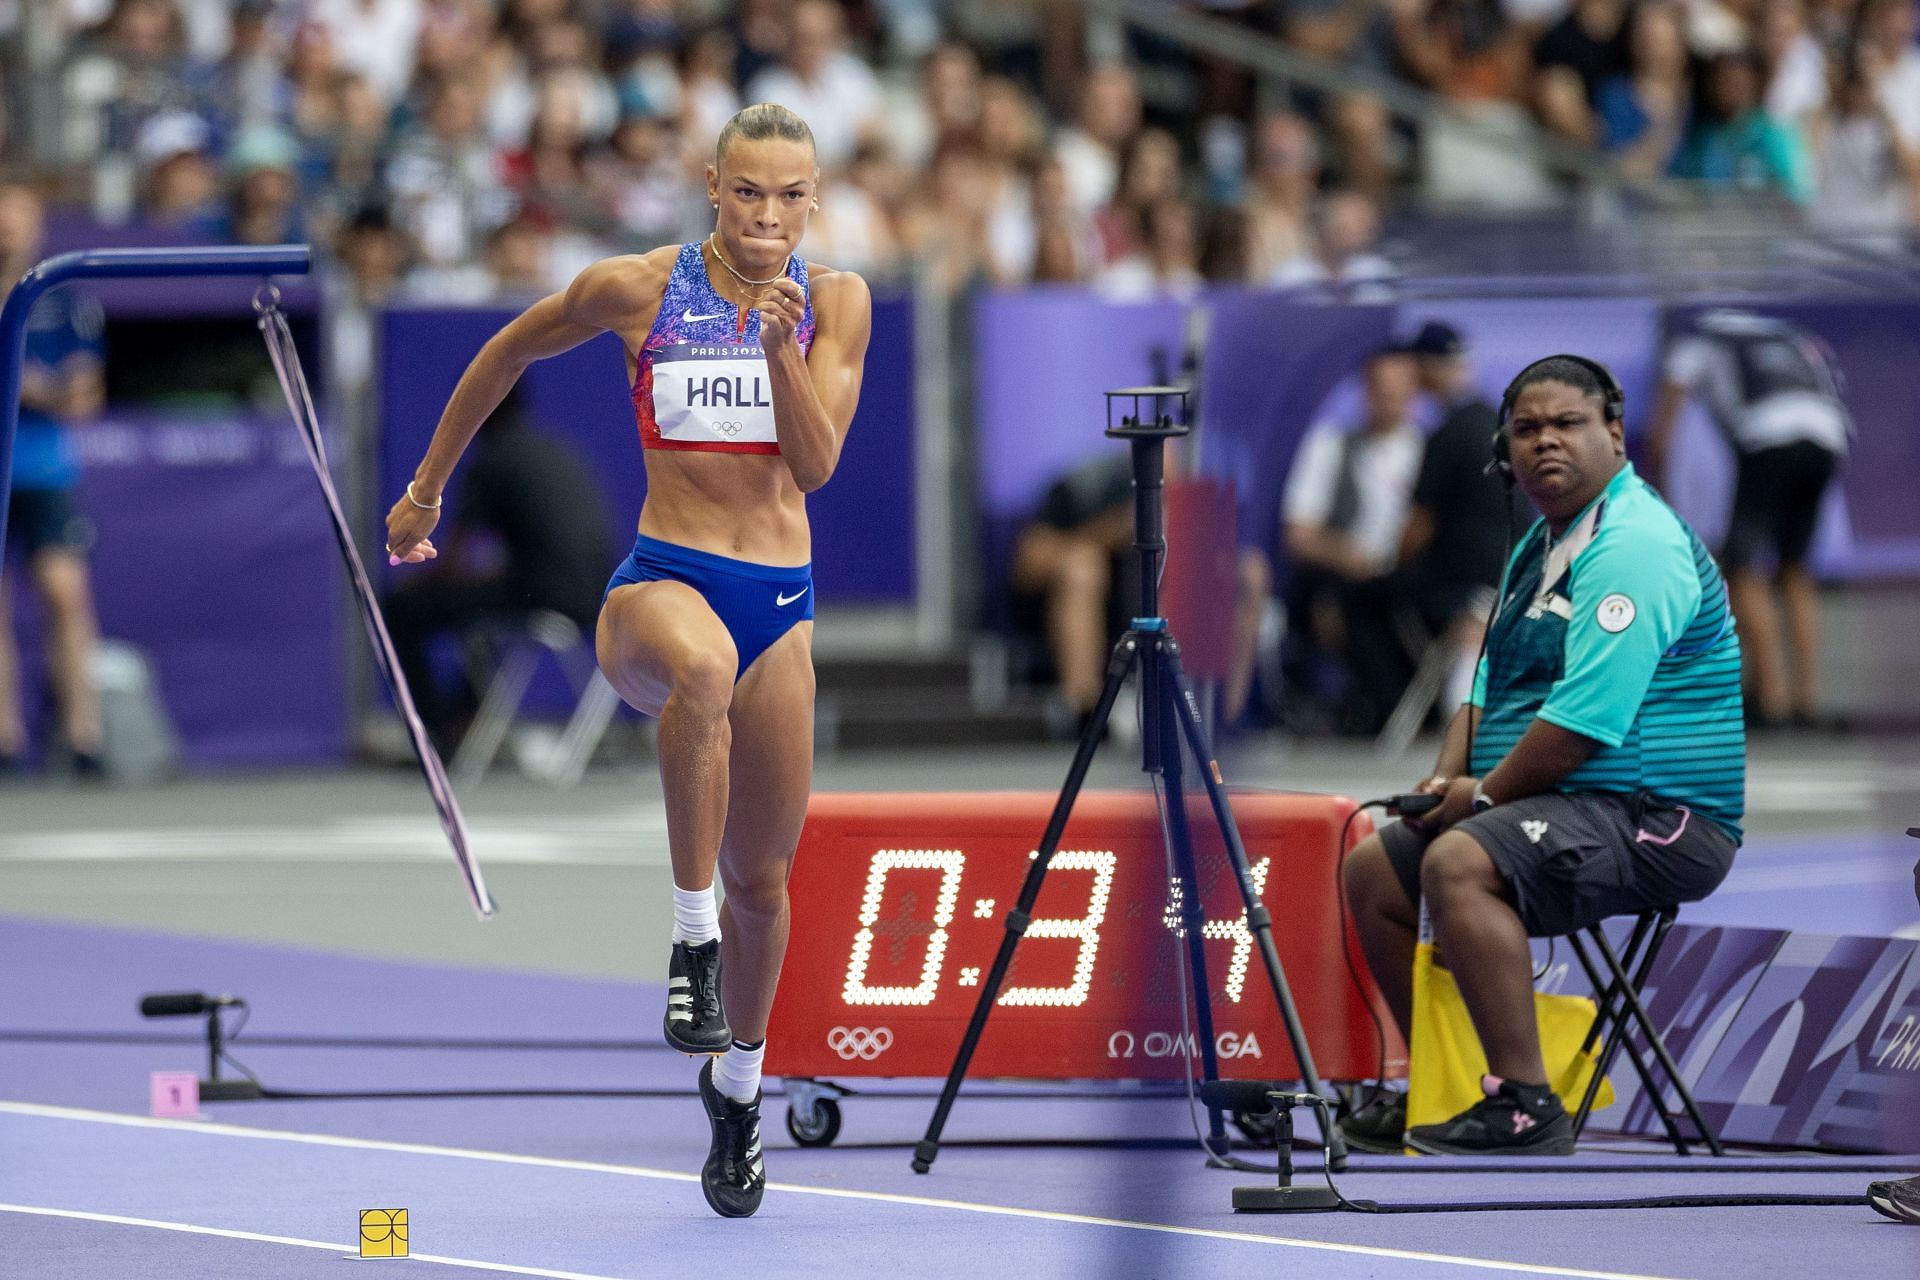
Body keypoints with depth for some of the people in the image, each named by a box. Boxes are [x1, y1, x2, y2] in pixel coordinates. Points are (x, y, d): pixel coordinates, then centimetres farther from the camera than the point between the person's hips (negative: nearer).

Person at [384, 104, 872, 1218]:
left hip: (781, 603, 3)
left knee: (763, 877, 9)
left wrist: (782, 350, -22)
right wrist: (427, 488, 19)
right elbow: (510, 352, 13)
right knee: (704, 663, -42)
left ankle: (738, 1085, 34)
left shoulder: (834, 302, 1)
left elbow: (815, 464, -7)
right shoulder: (637, 290, -4)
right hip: (662, 581, -3)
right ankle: (694, 933, -34)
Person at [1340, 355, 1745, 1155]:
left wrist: (1485, 795, -13)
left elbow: (1590, 715, -24)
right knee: (1374, 870, 14)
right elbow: (1493, 683, 21)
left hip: (1663, 820, -11)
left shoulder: (1635, 545, -17)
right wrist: (1448, 779, 2)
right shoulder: (1540, 546, 17)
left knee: (1460, 864, -33)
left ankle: (1525, 1110, -32)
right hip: (1564, 811, 11)